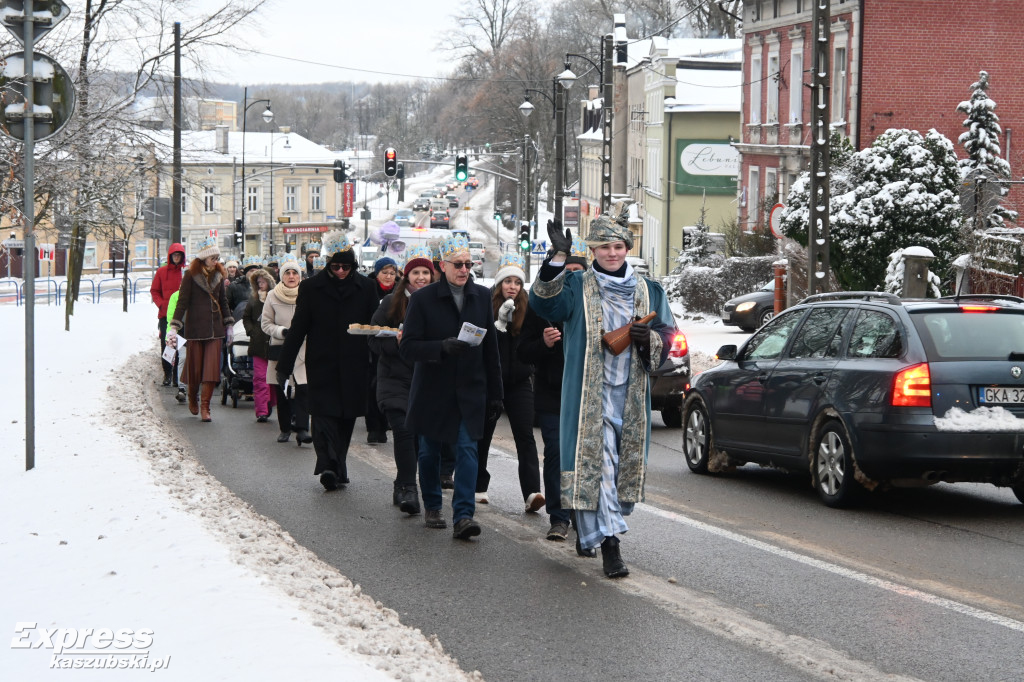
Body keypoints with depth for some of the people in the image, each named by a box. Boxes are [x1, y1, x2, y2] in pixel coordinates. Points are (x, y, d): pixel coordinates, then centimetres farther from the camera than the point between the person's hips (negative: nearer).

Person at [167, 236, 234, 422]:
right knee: (194, 367, 4)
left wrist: (228, 325, 18)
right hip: (195, 328, -4)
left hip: (214, 329, 4)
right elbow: (182, 302, -7)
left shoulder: (218, 275, 10)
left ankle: (205, 407, -3)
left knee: (212, 368, -6)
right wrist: (175, 328, -14)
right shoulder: (191, 276, -5)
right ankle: (192, 400, 28)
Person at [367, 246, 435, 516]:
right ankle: (407, 488, -12)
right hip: (396, 379, -1)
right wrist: (396, 342, -15)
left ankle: (404, 486, 21)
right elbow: (375, 340, 3)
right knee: (404, 430, -15)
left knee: (421, 433, 4)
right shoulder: (391, 303, 2)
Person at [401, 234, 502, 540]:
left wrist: (494, 391, 8)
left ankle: (463, 515, -12)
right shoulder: (423, 299, -6)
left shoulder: (482, 296, 4)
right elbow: (407, 346, -11)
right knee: (429, 451, 11)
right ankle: (432, 507, 30)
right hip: (432, 389, -1)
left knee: (467, 449, -9)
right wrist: (443, 346, -27)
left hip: (470, 390, 1)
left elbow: (491, 347, 9)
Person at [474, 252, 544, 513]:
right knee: (483, 434, 12)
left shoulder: (527, 308, 2)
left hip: (519, 381, 1)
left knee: (525, 435, -10)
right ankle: (479, 487, 28)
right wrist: (499, 322, -22)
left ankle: (531, 492, -18)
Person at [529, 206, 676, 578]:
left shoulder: (647, 291, 12)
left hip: (631, 393, 4)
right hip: (589, 393, -4)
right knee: (595, 464, -11)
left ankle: (588, 529, 30)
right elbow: (544, 302, -17)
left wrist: (648, 339, -10)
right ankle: (608, 544, -13)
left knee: (625, 464, 10)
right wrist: (558, 258, -28)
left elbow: (668, 335, 13)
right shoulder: (577, 287, 1)